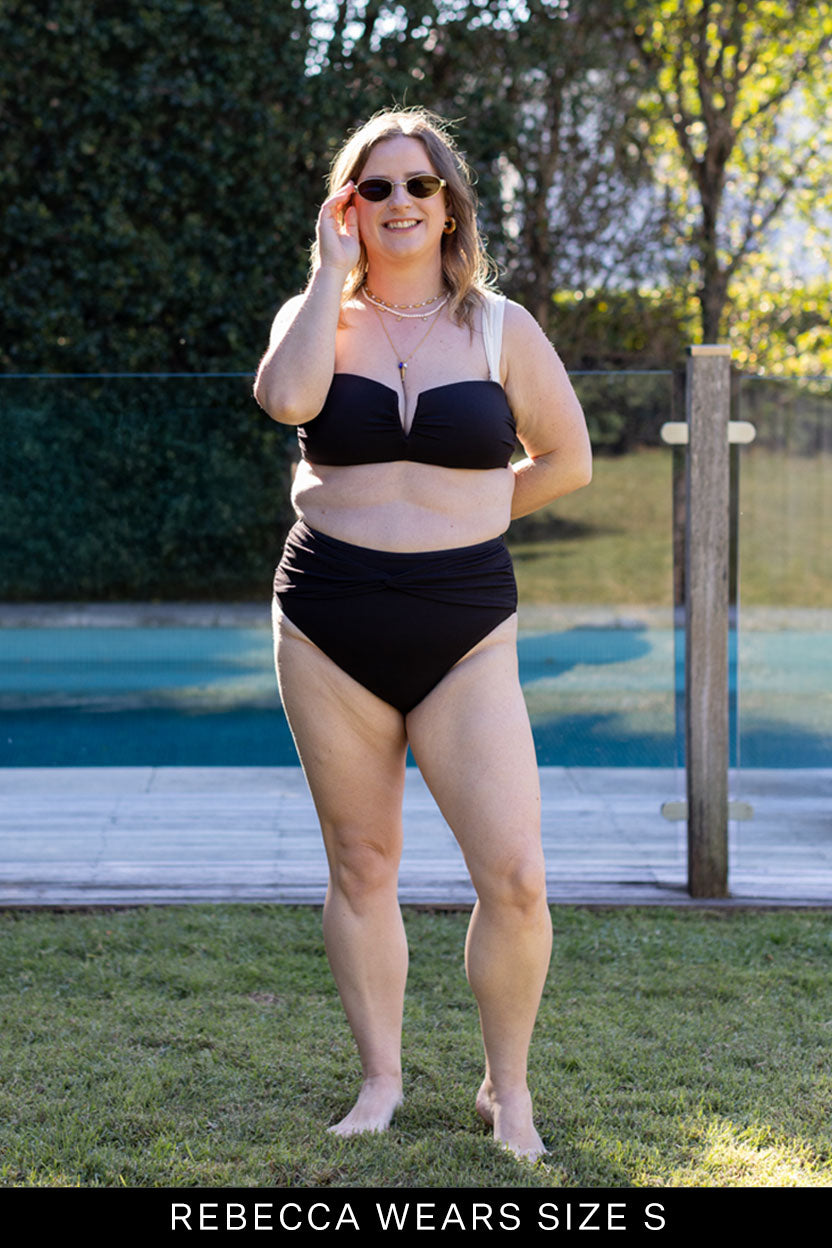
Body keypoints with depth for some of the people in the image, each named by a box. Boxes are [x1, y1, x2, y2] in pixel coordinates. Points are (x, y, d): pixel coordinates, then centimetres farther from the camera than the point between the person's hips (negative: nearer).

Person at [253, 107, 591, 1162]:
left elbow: (566, 457, 12)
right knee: (361, 867, 9)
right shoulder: (319, 314, 5)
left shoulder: (499, 327, 4)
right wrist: (335, 270, -9)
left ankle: (507, 1091, 13)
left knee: (515, 881, -7)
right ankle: (380, 1081, 24)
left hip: (463, 630, -1)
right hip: (330, 626, 1)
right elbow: (287, 399, -19)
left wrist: (461, 518, 8)